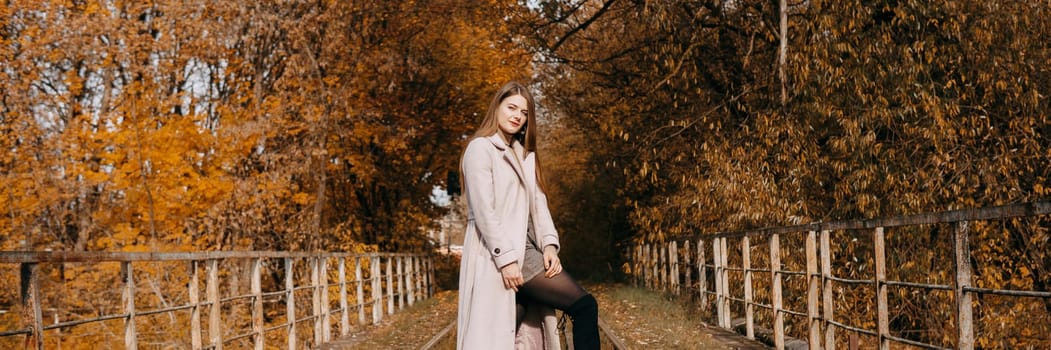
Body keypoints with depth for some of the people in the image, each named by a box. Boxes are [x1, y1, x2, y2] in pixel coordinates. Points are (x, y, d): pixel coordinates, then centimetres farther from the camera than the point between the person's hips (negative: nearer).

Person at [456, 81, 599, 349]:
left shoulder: (524, 154, 23)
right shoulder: (480, 148, -4)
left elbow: (538, 202, 16)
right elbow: (483, 210, -12)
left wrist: (549, 245, 0)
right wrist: (505, 258, -19)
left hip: (526, 251, 8)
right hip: (498, 255, -8)